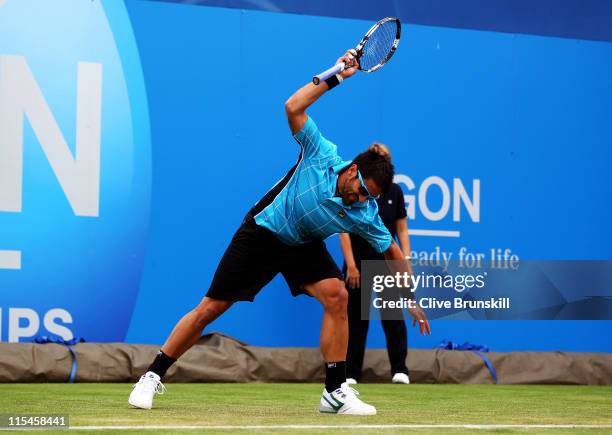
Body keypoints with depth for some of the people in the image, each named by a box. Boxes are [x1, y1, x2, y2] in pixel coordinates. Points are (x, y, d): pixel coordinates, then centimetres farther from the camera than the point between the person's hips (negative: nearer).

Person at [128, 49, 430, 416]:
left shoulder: (364, 214, -17)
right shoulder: (321, 156, -25)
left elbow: (392, 251, -4)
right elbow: (293, 108, -28)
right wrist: (335, 77, -29)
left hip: (303, 247, 3)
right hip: (261, 234, -3)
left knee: (336, 295, -23)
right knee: (210, 309, -3)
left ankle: (335, 391, -16)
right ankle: (153, 377, 12)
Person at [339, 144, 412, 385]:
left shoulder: (394, 191, 6)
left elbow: (402, 229, 10)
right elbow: (344, 230, -4)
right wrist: (350, 264, -9)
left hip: (388, 264, 2)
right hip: (359, 265, -2)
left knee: (393, 316, -4)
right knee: (356, 320, 2)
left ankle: (399, 370, 1)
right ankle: (351, 374, 8)